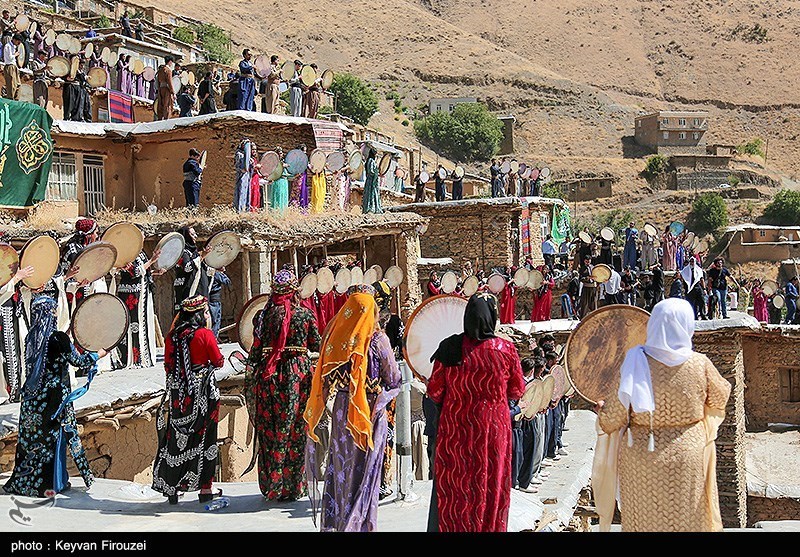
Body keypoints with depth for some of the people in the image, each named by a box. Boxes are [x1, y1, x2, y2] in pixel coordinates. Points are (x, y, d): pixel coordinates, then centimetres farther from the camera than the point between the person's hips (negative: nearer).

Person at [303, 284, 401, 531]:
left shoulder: (335, 334, -3)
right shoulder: (377, 339, -12)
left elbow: (323, 377, 3)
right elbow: (393, 380, -7)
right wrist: (383, 393, 13)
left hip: (341, 409, 3)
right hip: (370, 410, -3)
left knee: (340, 465, 13)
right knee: (364, 469, 6)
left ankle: (333, 521, 21)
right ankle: (360, 523, 11)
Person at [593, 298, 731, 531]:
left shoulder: (635, 363, -14)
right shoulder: (700, 365, -12)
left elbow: (614, 418, -10)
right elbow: (720, 398, 7)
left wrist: (601, 410, 11)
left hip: (642, 461, 0)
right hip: (688, 457, 0)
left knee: (644, 522, 14)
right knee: (688, 519, 16)